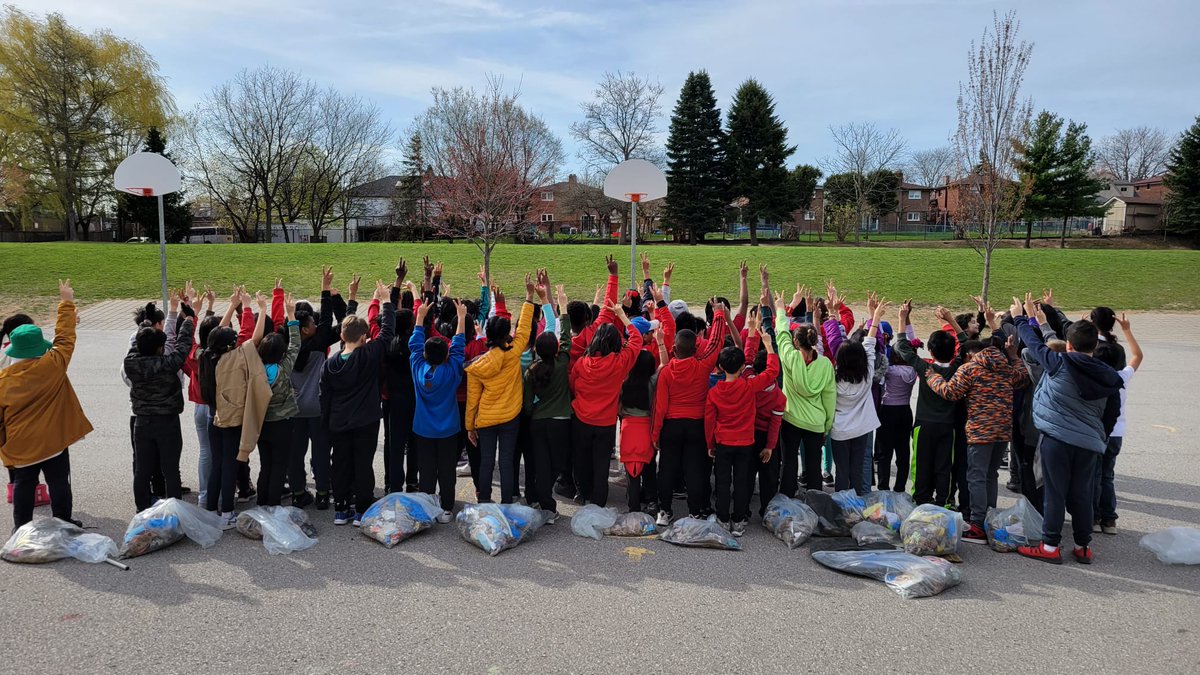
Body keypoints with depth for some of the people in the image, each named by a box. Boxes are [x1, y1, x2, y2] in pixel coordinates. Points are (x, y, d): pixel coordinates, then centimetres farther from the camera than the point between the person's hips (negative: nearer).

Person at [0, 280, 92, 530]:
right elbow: (64, 339, -3)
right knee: (59, 484, 10)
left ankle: (21, 527, 23)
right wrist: (67, 304, 4)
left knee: (23, 486, 15)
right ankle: (63, 523, 18)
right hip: (53, 441, -2)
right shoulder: (50, 367, -15)